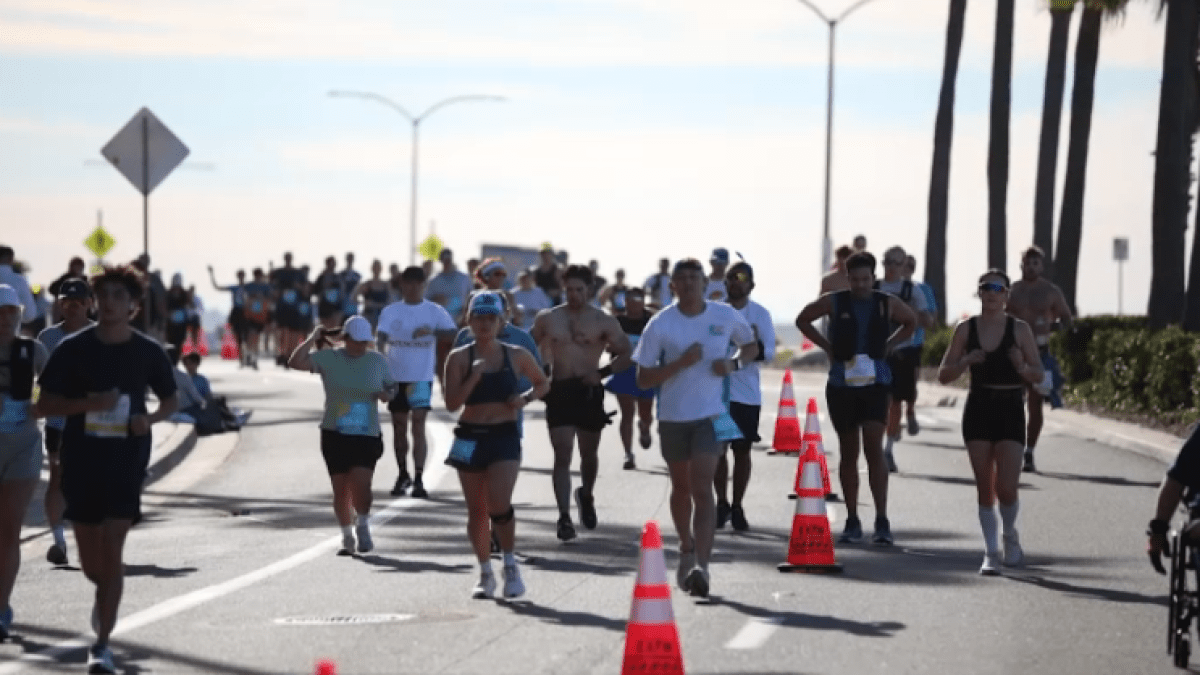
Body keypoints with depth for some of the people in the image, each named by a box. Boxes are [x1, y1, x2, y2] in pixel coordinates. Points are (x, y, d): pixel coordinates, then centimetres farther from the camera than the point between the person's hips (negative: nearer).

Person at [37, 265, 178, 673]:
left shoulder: (147, 351, 1)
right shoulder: (73, 349, -2)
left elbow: (171, 400, 14)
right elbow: (46, 404, -1)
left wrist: (151, 419, -8)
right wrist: (89, 403, -18)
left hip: (127, 461, -1)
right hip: (81, 462, 1)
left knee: (112, 552, -12)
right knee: (90, 561, 10)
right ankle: (106, 594, 46)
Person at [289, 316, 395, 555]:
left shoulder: (377, 361, 5)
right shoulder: (328, 358, -2)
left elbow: (391, 388, 14)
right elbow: (295, 362, -13)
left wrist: (386, 394, -8)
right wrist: (313, 339, -12)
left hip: (367, 435, 0)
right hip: (335, 435, 0)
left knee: (361, 484, -16)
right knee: (341, 489, 4)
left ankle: (363, 527, 8)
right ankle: (347, 536, 20)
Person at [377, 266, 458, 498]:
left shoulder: (434, 311, 0)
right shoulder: (390, 311, 3)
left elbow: (453, 335, -8)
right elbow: (381, 337, -8)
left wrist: (431, 331, -25)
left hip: (422, 377, -3)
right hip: (396, 376, 3)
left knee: (418, 426, -12)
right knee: (399, 427, 11)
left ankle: (418, 479, -14)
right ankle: (403, 475, 26)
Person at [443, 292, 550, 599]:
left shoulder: (516, 356, 3)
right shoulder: (459, 358, 0)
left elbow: (543, 383, 18)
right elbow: (451, 403, -7)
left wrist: (526, 397, -2)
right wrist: (474, 377, -19)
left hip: (505, 437, -1)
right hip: (470, 438, 1)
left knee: (499, 503, -18)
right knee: (477, 510, 7)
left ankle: (510, 566, 1)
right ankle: (485, 574, 22)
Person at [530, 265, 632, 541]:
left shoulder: (603, 321, -1)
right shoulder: (547, 319, 4)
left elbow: (625, 354, 0)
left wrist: (602, 373, -14)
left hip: (590, 392, 1)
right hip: (559, 392, -1)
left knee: (589, 453, 16)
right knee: (562, 455, -10)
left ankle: (586, 496, 44)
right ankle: (564, 516, -13)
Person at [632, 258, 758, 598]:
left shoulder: (725, 316, -3)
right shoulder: (660, 325, -7)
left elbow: (751, 346, 15)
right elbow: (643, 379, -7)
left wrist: (734, 363, -7)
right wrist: (681, 363, -21)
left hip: (710, 416, -1)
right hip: (672, 417, 2)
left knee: (701, 489, -15)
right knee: (681, 487, 18)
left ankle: (701, 566, -22)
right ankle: (687, 550, 41)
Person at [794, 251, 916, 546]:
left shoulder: (887, 304, 2)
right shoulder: (834, 303, -1)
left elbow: (911, 322, 21)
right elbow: (803, 320, 14)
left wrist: (888, 346, 8)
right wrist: (827, 346, 4)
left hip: (875, 382, -1)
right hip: (841, 384, 1)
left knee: (873, 446, -14)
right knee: (849, 452, 7)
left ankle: (882, 520, -14)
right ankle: (852, 521, 15)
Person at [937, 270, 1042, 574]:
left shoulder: (1019, 329, 0)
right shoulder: (966, 329, 4)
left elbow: (1038, 374, 3)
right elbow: (943, 375, 5)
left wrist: (1022, 368, -17)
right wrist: (966, 362, -14)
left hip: (1010, 411, -1)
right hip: (978, 410, 1)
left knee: (1006, 488, -10)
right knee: (984, 488, 2)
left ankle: (1010, 534, 20)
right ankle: (991, 552, 12)